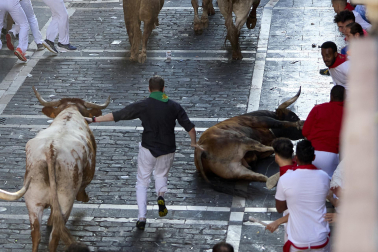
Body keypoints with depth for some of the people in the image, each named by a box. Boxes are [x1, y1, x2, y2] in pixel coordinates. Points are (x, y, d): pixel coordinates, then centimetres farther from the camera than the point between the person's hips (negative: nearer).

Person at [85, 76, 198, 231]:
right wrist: (193, 142, 19)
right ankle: (161, 194, -6)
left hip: (148, 148, -2)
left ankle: (142, 217, 2)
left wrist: (94, 120, -2)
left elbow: (116, 115, -9)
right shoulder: (174, 106, -3)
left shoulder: (142, 106, -9)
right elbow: (189, 126, -1)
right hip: (167, 150, 2)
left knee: (142, 182, 12)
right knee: (161, 175, 27)